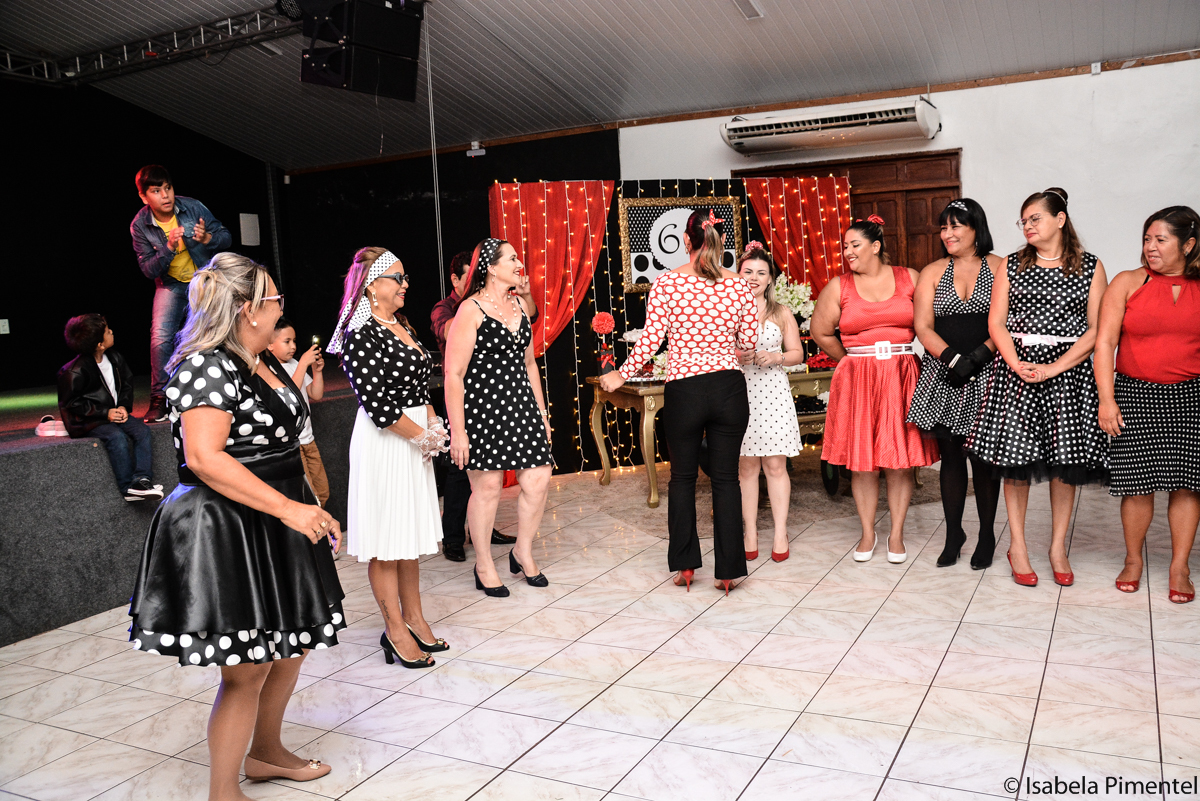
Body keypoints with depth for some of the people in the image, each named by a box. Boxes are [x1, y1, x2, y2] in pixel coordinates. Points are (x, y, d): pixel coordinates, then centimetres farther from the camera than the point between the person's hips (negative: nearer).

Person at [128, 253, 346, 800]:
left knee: (293, 645, 19)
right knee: (248, 668, -2)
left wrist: (312, 511, 18)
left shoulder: (262, 361, 12)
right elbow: (205, 458, -26)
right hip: (226, 534, -10)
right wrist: (289, 508, -26)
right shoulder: (206, 366, -18)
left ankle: (265, 752, 40)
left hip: (275, 529, 10)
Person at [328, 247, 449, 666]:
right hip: (384, 442, -9)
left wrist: (433, 423, 2)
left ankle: (414, 617, 30)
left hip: (414, 440, 9)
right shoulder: (362, 335, -16)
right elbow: (376, 404, -21)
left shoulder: (401, 326, 11)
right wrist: (423, 435, -13)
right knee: (386, 540, 2)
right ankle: (395, 631, 13)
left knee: (411, 531, 17)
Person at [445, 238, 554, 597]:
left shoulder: (520, 304, 12)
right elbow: (454, 373, -13)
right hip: (481, 406, -7)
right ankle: (484, 566, 19)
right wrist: (458, 430, -16)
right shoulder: (471, 310, -10)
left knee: (538, 479, 2)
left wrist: (541, 410, 17)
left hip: (520, 404, 7)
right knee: (487, 486, 1)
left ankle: (523, 551, 24)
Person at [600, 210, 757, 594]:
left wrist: (622, 375, 5)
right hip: (730, 388, 2)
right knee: (726, 477, 9)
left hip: (683, 390, -1)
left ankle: (685, 565, 19)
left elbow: (651, 339, -8)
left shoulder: (667, 283, -5)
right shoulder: (739, 284, 1)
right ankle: (728, 570, 13)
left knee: (682, 476, 15)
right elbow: (749, 342, 7)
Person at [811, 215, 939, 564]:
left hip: (902, 377, 0)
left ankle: (896, 534, 16)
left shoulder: (909, 278, 4)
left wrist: (901, 354, 8)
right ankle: (868, 533, 16)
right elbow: (820, 332, 11)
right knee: (861, 459, 2)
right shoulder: (838, 286, 3)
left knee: (901, 458, 3)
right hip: (857, 381, 0)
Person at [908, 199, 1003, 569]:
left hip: (985, 375, -2)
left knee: (983, 456, 2)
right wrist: (953, 358, -12)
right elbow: (923, 326, 2)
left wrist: (977, 356, -17)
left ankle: (987, 536, 16)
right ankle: (953, 534, 18)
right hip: (943, 375, 2)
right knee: (950, 455, 7)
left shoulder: (999, 268, 3)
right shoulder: (933, 272, 10)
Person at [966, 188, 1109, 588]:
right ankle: (1017, 545, 11)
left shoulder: (1090, 267, 4)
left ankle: (1058, 547, 16)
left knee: (1066, 461, 3)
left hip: (1068, 369, 0)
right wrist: (1017, 364, -11)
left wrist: (1054, 368, -13)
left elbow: (1096, 330, -2)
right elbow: (996, 322, 4)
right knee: (1016, 457, -1)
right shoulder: (1012, 265, 8)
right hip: (1016, 367, 1)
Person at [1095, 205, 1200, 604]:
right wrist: (1106, 399, -11)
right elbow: (1104, 342, -4)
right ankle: (1133, 560, 20)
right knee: (1138, 483, 2)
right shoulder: (1127, 283, 1)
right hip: (1135, 394, -1)